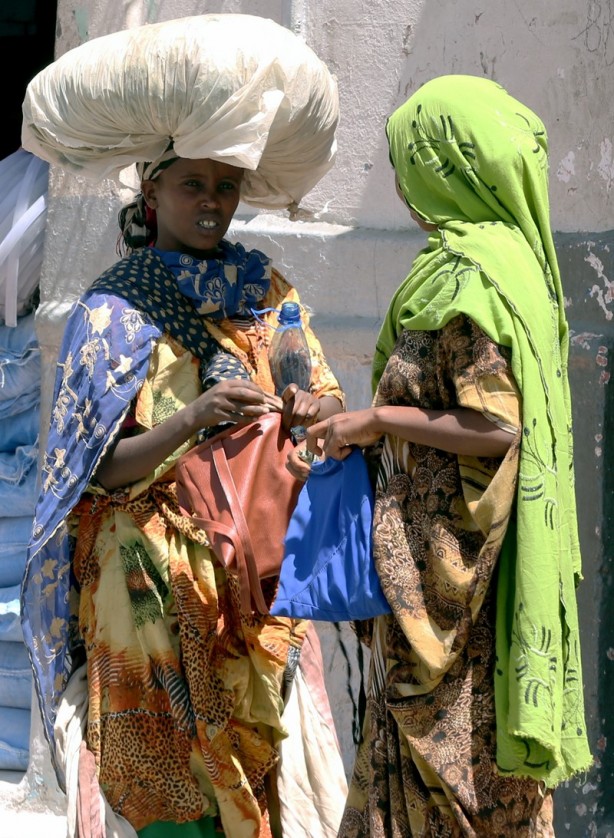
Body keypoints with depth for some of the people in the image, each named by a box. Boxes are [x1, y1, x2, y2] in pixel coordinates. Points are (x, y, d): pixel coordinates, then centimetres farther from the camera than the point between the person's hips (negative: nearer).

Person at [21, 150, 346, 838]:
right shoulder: (116, 306, -4)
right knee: (173, 755, -4)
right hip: (157, 577, -4)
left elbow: (331, 401, 10)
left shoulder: (264, 289, 9)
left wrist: (307, 410, -13)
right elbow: (103, 466, -9)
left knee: (257, 751, 4)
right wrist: (194, 418, -25)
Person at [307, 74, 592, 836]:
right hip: (480, 553, 9)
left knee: (433, 745, -1)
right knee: (484, 766, 14)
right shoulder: (514, 258, 10)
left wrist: (377, 420, -14)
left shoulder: (465, 273, -18)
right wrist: (384, 428, 16)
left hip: (446, 561, -9)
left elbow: (494, 427, -24)